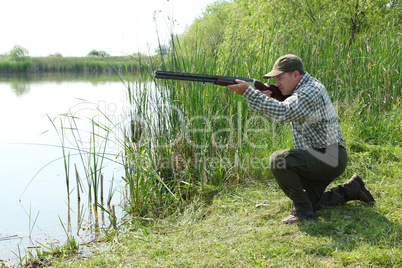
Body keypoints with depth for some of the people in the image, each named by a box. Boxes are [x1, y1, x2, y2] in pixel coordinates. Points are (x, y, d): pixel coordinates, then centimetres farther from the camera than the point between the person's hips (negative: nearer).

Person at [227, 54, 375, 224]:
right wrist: (268, 98, -11)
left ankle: (303, 211, -15)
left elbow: (284, 112, -35)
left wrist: (248, 92, -36)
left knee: (279, 160, -27)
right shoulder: (301, 89, 13)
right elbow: (283, 113, 10)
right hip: (320, 159, 10)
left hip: (330, 158, -10)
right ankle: (351, 189, 25)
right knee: (308, 204, 13)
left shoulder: (312, 91, -19)